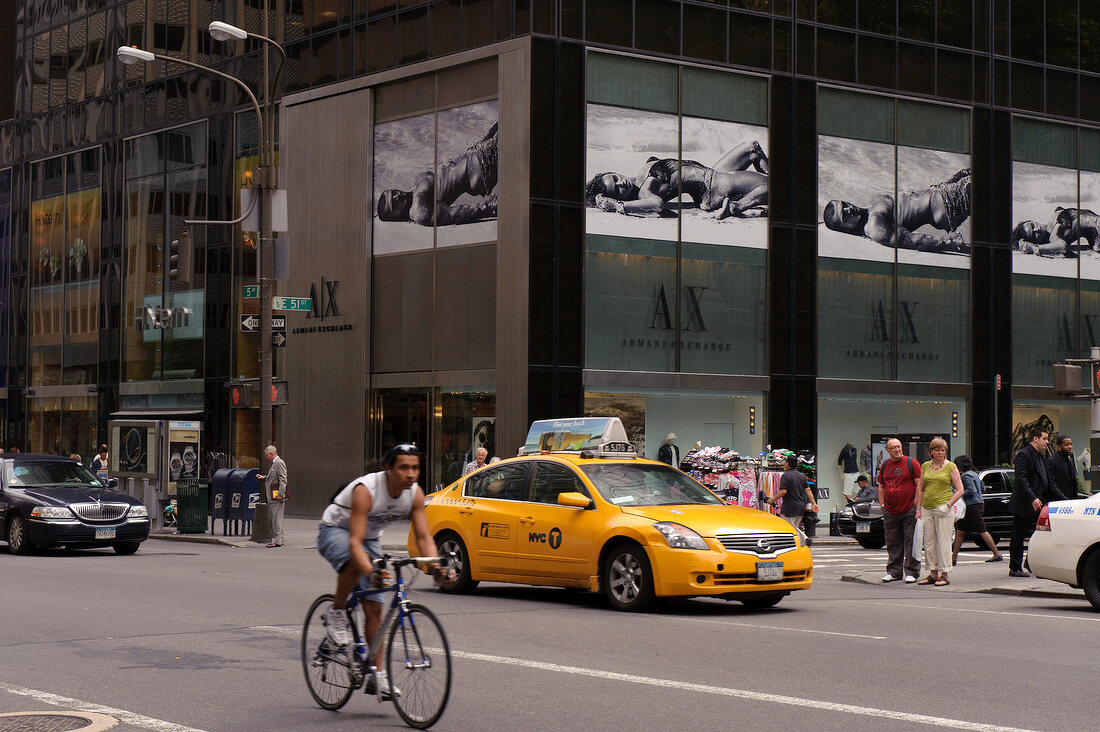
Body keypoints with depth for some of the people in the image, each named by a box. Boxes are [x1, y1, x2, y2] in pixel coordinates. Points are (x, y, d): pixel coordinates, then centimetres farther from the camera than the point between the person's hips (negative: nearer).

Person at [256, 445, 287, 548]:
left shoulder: (279, 463, -13)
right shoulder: (274, 463, 18)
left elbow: (283, 480, -19)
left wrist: (280, 494, -24)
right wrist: (264, 478, 15)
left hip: (277, 497, -10)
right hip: (272, 497, 10)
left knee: (276, 518, -9)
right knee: (274, 518, 13)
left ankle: (277, 540, -9)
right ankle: (278, 539, 19)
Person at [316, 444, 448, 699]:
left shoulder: (415, 493, -17)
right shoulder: (366, 489, -35)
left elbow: (423, 537, -15)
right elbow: (355, 542, -40)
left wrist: (435, 566, -34)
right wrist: (370, 572, -56)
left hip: (370, 537, 6)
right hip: (335, 531, -5)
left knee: (374, 607, -2)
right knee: (355, 560, -40)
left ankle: (377, 677, 4)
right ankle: (336, 613, -16)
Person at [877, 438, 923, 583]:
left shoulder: (911, 463, -2)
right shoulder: (884, 465, 12)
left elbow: (919, 485, -4)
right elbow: (881, 487, 21)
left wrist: (916, 506, -10)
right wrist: (883, 505, 10)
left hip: (909, 510, -5)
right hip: (890, 511, 5)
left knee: (911, 542, -3)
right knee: (893, 543, 8)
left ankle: (911, 572, 1)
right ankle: (894, 572, 16)